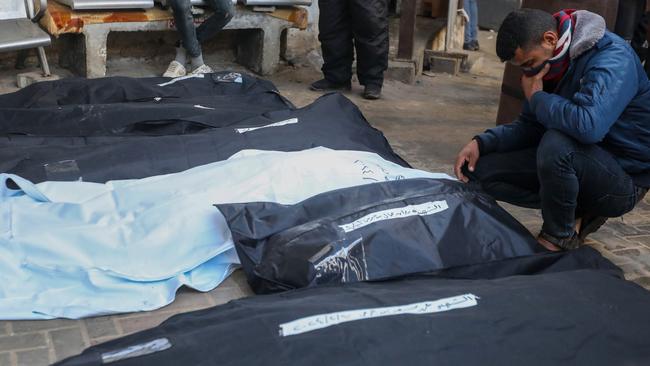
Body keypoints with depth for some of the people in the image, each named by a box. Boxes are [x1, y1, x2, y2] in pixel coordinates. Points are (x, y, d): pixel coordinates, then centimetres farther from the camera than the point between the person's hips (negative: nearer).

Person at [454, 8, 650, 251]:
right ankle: (573, 213, 2)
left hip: (623, 181, -8)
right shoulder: (547, 64, 2)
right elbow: (528, 127, 11)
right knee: (479, 169, -3)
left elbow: (588, 125, -41)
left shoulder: (612, 58, -23)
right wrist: (481, 143, -7)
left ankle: (560, 235, -13)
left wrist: (537, 97, -23)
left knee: (557, 144, -38)